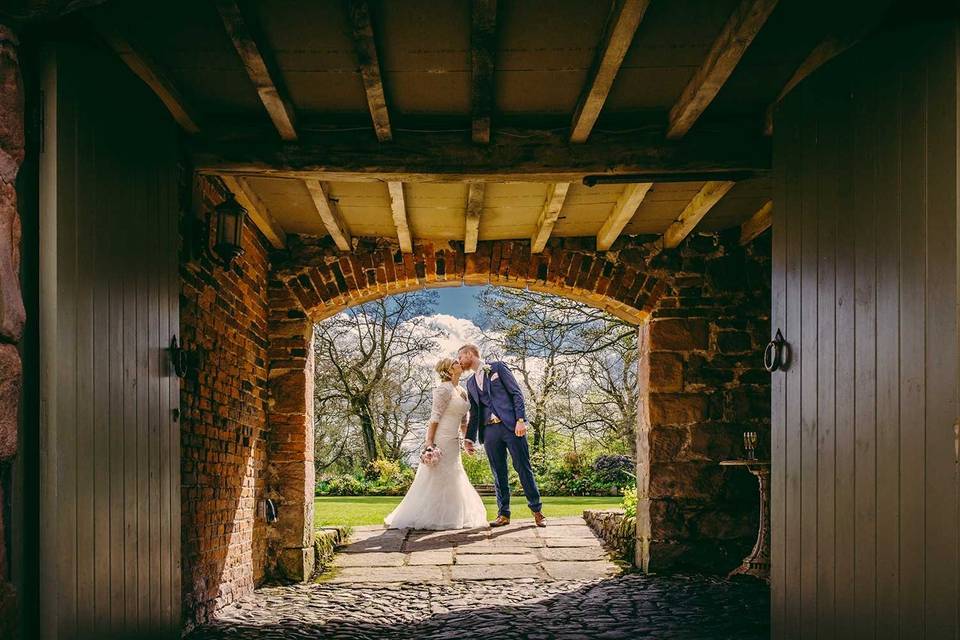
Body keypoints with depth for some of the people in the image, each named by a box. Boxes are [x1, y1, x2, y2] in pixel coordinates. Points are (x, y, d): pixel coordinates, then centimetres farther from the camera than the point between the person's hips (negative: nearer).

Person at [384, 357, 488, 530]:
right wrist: (429, 441, -21)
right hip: (440, 439, -9)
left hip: (453, 441, 9)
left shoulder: (462, 391, 13)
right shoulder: (444, 389, -13)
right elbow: (435, 416, -17)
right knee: (435, 479, -5)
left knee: (451, 480, 12)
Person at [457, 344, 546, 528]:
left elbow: (516, 393, -1)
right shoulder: (471, 383, 20)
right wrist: (469, 438, 11)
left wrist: (520, 419, -12)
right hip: (489, 431, 5)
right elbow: (474, 414, 21)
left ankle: (537, 511, 2)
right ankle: (503, 514, 8)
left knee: (523, 468, -4)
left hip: (511, 426, -5)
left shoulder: (498, 368, 6)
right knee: (498, 473, 3)